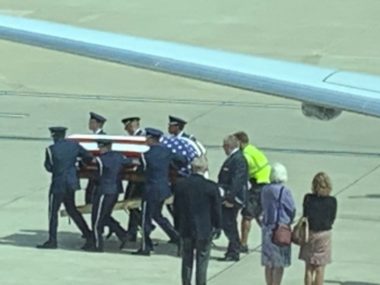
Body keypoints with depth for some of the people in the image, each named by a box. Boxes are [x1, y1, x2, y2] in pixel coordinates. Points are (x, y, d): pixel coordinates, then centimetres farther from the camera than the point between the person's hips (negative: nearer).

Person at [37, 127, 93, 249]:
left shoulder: (51, 149, -14)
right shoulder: (74, 146, 0)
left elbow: (49, 167, -6)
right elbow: (89, 157, 3)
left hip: (58, 184, -6)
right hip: (71, 183, 6)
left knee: (53, 211, 3)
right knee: (71, 209, 20)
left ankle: (52, 241, 3)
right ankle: (87, 234, 19)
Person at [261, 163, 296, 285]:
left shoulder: (265, 190, 3)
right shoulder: (284, 191, -14)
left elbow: (263, 207, 9)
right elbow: (292, 210, -8)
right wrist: (289, 221, 11)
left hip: (267, 227, 6)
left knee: (269, 263, 13)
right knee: (279, 265, 1)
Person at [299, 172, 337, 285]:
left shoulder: (308, 199, -9)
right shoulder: (332, 201, -12)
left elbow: (305, 216, -4)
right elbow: (332, 220, -3)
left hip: (309, 233, 1)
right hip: (324, 234, -1)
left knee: (309, 267, 11)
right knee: (320, 268, 6)